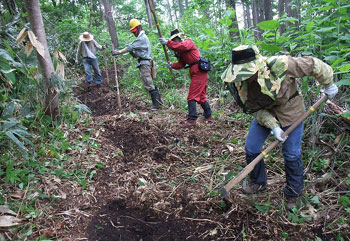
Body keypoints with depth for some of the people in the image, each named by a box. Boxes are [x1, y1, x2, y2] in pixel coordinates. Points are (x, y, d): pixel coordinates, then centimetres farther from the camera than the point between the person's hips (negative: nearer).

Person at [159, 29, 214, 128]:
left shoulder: (188, 41, -5)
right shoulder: (181, 52, 20)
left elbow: (182, 46, -27)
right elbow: (181, 64, 11)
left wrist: (167, 42, -26)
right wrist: (172, 65, -6)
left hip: (198, 71, -10)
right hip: (197, 72, 10)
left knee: (192, 96, -11)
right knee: (201, 96, 17)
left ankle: (192, 119, -11)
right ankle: (208, 116, 28)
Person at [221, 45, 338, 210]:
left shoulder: (280, 65, -35)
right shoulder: (239, 83, -22)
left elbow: (313, 65, -18)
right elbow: (256, 109, -12)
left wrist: (328, 84, -3)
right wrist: (273, 125, -22)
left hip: (290, 111, -3)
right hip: (264, 113, 4)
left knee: (292, 154, 1)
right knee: (251, 149, 3)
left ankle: (293, 193, 24)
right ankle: (258, 182, 30)